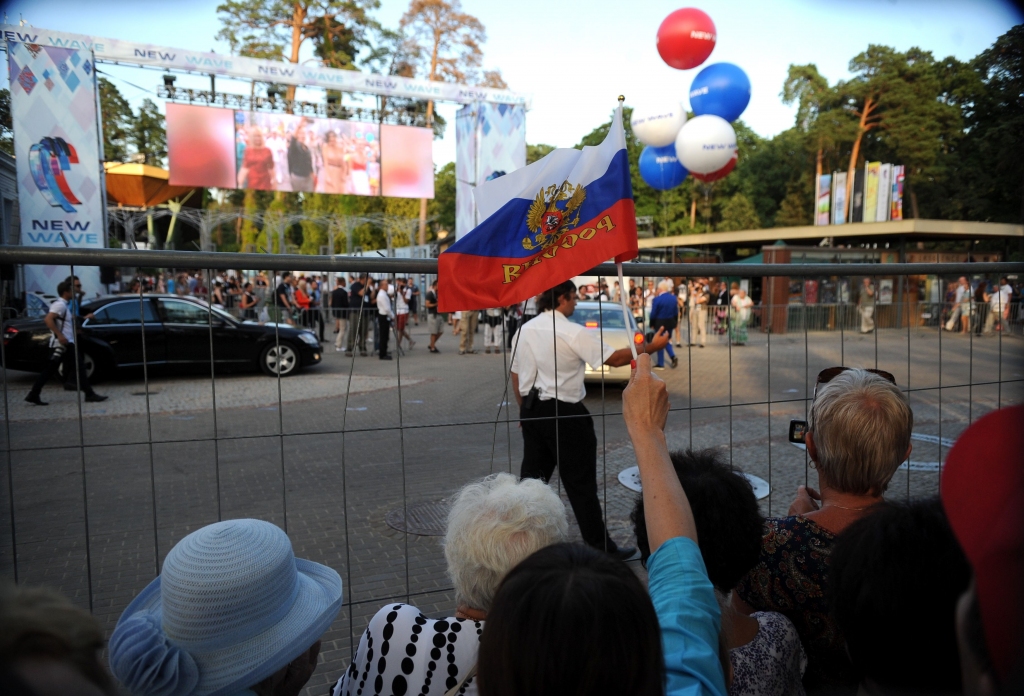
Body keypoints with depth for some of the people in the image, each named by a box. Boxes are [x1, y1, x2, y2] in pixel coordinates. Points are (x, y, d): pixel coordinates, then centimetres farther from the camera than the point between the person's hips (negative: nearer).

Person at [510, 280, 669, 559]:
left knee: (532, 477, 15)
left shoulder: (524, 330, 6)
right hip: (565, 414, -6)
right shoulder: (574, 333, -13)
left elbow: (516, 377, 11)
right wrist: (651, 347, -3)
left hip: (533, 411, 7)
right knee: (581, 483, 2)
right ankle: (601, 546, 13)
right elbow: (614, 359, -14)